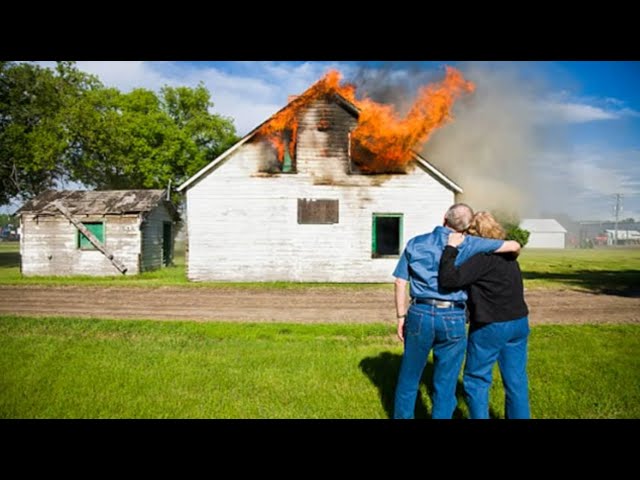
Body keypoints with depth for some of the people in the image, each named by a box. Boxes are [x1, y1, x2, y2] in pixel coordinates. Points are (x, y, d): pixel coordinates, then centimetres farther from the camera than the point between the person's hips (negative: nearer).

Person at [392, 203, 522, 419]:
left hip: (420, 314, 2)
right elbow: (515, 246, 6)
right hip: (452, 320, -2)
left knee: (409, 377, 19)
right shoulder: (468, 245, -1)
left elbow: (400, 282, 4)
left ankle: (402, 416, 34)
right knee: (445, 384, 12)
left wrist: (401, 317, 10)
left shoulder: (416, 243, 5)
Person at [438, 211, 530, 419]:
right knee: (516, 380, 14)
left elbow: (449, 279, -27)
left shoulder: (483, 256, -18)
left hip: (491, 326, -8)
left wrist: (451, 248, -20)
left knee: (476, 380, 8)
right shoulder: (508, 254, 9)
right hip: (519, 323, 8)